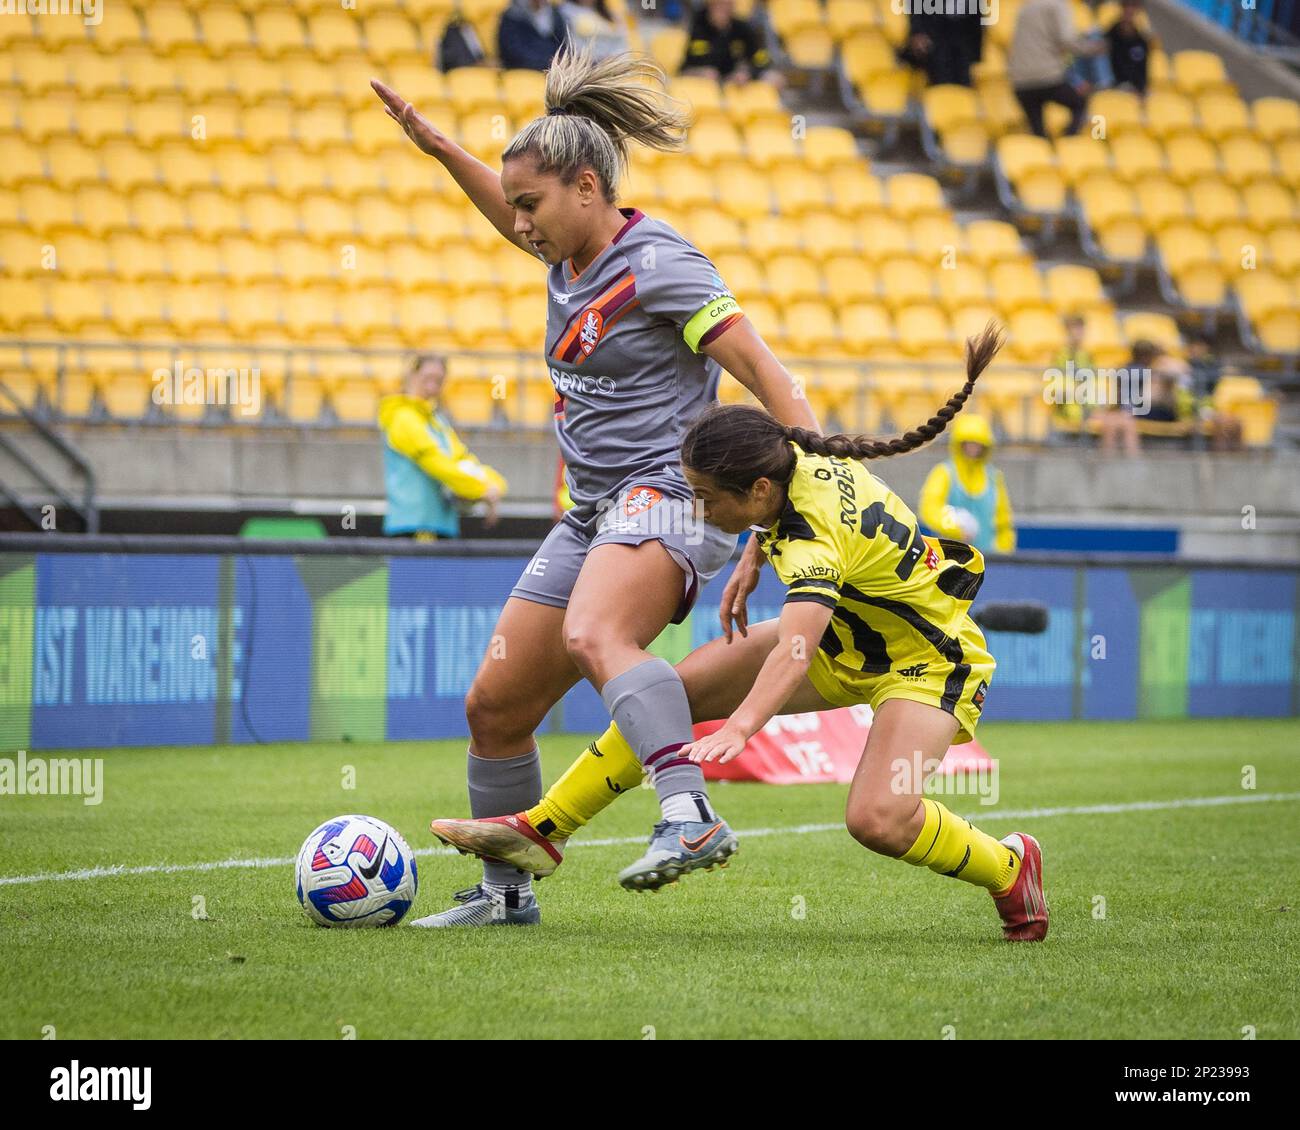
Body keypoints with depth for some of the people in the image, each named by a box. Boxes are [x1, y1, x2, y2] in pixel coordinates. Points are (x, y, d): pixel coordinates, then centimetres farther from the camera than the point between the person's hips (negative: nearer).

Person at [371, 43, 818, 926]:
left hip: (664, 499, -10)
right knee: (495, 705, 10)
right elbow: (515, 219, 40)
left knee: (593, 638, -39)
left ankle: (691, 813, -56)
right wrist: (439, 148, 35)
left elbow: (765, 374, -16)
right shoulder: (572, 257, 14)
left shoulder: (658, 266, -12)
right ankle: (506, 893, 27)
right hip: (593, 515, 10)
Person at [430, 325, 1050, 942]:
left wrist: (740, 728, -64)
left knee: (877, 820, -29)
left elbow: (796, 652, -50)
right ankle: (541, 830, 6)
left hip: (928, 660, -9)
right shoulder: (796, 456, -12)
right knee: (674, 689, -3)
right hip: (851, 635, 9)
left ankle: (1011, 869, 1)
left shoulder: (814, 537, -35)